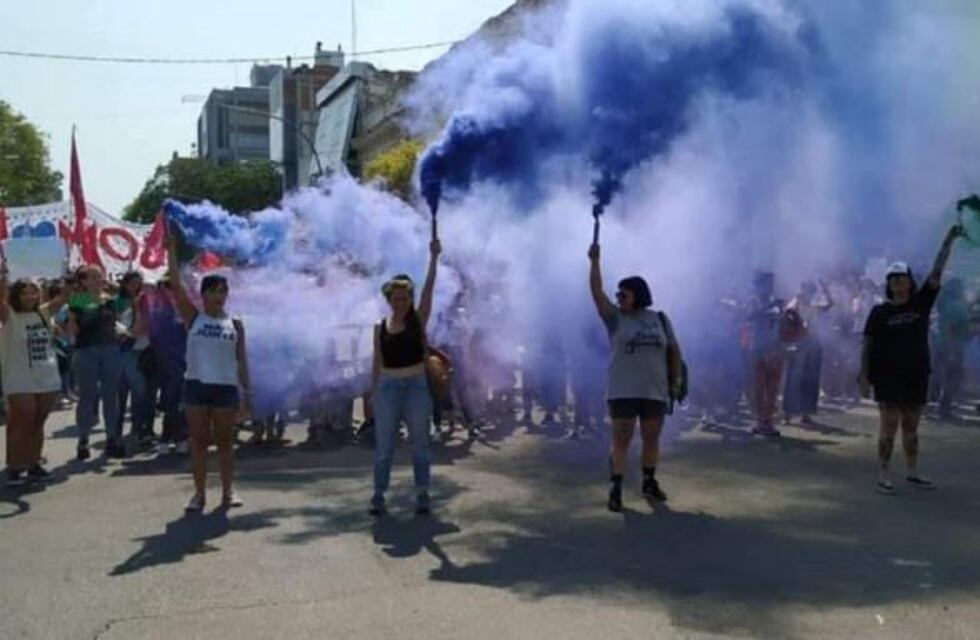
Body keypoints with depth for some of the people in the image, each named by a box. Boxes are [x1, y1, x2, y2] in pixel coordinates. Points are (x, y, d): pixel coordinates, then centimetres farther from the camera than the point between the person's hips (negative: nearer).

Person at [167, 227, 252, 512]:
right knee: (199, 441, 5)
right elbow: (176, 285, -7)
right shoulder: (193, 317, 2)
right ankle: (199, 492, 13)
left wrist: (247, 390, 2)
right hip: (196, 385, 0)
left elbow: (241, 359, 6)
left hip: (226, 387, 1)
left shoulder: (234, 323, 5)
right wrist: (171, 249, -12)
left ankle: (228, 490, 18)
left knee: (225, 441, 8)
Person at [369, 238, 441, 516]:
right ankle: (378, 495, 11)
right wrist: (373, 392, 6)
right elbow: (377, 363, 9)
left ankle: (422, 495, 12)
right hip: (388, 387, 1)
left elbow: (429, 288, -11)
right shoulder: (380, 328, 5)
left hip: (416, 386, -1)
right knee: (383, 446, 4)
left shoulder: (418, 320, 0)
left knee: (420, 444, 4)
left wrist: (433, 258, -20)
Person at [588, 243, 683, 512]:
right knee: (621, 439, -4)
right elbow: (597, 292, -11)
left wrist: (676, 380, 10)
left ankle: (649, 482, 29)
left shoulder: (660, 319, 7)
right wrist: (594, 261, -19)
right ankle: (615, 490, -2)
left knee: (652, 437, 12)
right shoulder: (615, 318, 0)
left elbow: (673, 350, 12)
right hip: (622, 391, -3)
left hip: (655, 390, 3)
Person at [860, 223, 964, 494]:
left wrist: (949, 241, -8)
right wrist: (864, 377, -9)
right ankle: (883, 476, 0)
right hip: (888, 377, -3)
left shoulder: (921, 302, 5)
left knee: (911, 427, 13)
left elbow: (936, 273, -1)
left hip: (917, 376, 4)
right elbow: (867, 346, -3)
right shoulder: (879, 312, -3)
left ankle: (912, 473, 24)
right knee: (889, 426, -5)